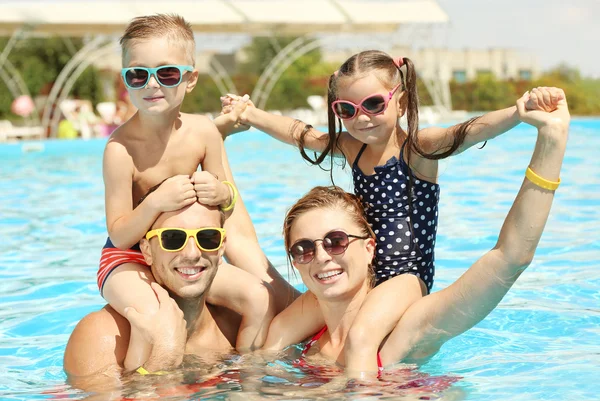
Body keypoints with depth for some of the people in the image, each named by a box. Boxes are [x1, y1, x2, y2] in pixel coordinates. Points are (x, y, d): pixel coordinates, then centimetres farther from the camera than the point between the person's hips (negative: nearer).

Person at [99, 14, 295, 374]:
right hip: (128, 260, -5)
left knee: (259, 296, -9)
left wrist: (223, 193, -18)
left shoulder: (204, 132, -8)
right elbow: (119, 235, -20)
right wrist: (157, 201, -36)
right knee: (151, 317, -34)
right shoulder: (120, 148, -22)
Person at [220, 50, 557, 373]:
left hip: (406, 275, -7)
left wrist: (520, 112, -43)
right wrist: (251, 115, 24)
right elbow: (299, 133, 24)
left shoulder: (418, 148, -10)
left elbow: (471, 131, -27)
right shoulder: (351, 147, 10)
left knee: (360, 338, -35)